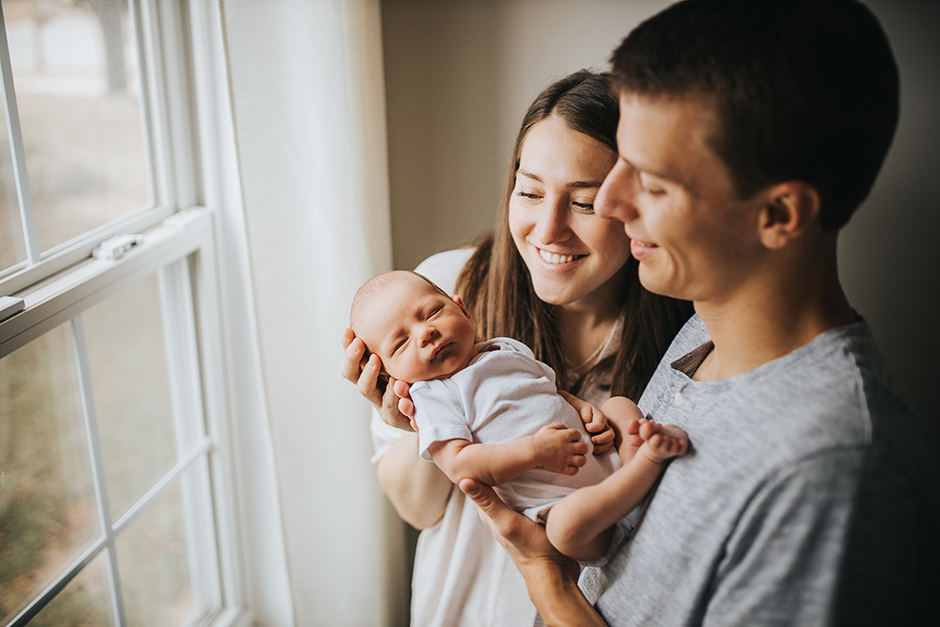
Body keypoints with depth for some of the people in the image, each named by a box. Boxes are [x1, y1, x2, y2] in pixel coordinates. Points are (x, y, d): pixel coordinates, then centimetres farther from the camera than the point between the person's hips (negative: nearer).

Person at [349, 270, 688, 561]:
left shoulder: (508, 348, 15)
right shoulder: (432, 397, -6)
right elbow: (459, 465, -18)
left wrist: (582, 407, 3)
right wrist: (534, 451, -24)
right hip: (554, 500, -7)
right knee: (568, 524, -37)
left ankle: (635, 453, -18)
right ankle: (651, 458, -25)